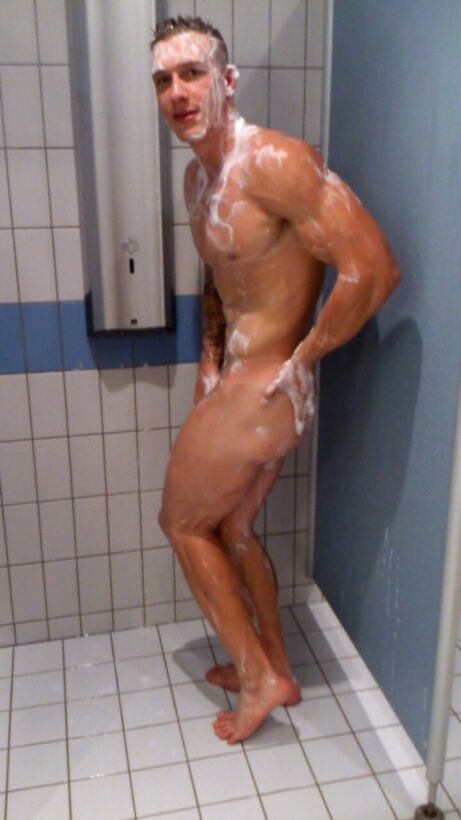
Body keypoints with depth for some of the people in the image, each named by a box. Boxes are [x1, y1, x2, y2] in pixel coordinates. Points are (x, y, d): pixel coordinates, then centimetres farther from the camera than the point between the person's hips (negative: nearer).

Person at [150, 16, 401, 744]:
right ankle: (274, 666, 40)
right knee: (231, 529, 21)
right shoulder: (198, 175, 9)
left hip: (266, 390, -9)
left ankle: (259, 678, 23)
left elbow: (373, 268, -27)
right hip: (236, 382, 9)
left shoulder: (274, 162, -21)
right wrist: (209, 357, 12)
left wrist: (299, 361, -17)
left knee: (183, 522, 7)